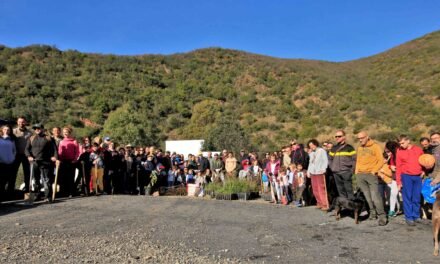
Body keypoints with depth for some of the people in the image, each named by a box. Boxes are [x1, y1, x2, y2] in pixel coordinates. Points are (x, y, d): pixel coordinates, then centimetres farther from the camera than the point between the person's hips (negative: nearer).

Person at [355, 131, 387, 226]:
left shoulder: (375, 146, -1)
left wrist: (374, 171, -12)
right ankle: (373, 212, 18)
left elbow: (380, 160, -5)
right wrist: (356, 170, 10)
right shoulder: (359, 148, 15)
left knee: (375, 196, -12)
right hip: (360, 175, 5)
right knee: (367, 196, 6)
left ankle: (382, 216, -5)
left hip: (371, 175, -5)